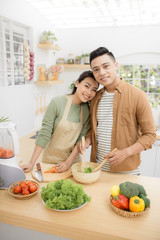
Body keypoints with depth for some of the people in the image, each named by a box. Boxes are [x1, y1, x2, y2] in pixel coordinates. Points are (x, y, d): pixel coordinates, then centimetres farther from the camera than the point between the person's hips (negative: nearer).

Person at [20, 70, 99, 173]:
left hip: (73, 159, 3)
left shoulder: (87, 110, -6)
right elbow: (44, 134, -17)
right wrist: (32, 163, -17)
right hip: (51, 158, -3)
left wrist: (68, 161, -14)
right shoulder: (57, 103, -18)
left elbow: (82, 138, -5)